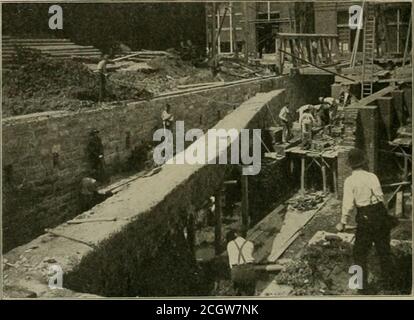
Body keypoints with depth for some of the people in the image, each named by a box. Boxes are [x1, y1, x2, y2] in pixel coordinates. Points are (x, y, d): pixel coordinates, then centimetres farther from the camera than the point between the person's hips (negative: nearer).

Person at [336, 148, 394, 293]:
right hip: (380, 212, 3)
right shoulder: (372, 176, -6)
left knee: (360, 252, 12)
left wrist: (343, 223, -5)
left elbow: (348, 203, -14)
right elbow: (380, 196, -12)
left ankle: (363, 285, 13)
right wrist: (384, 212, 2)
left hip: (364, 217, -3)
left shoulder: (349, 181, -9)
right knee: (383, 248, 23)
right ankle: (386, 277, 41)